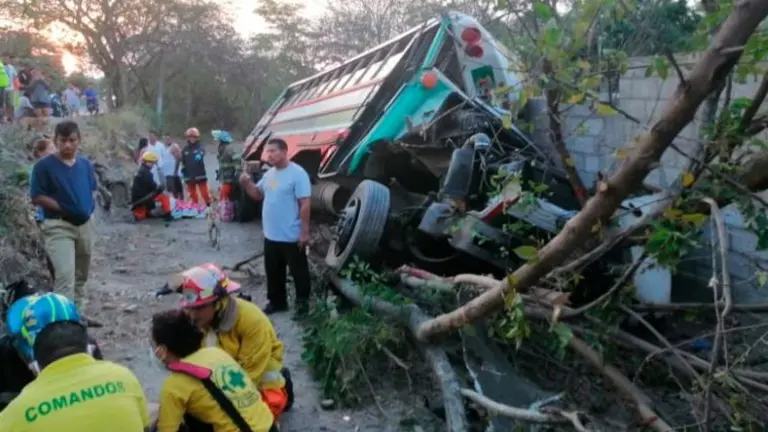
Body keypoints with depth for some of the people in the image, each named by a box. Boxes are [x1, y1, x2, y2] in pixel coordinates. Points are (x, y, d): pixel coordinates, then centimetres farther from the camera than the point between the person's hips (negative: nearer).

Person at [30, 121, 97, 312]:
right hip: (58, 227, -6)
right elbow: (37, 197, -12)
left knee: (81, 274, 20)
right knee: (65, 275, -17)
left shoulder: (86, 164, 5)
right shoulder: (44, 166, -11)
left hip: (85, 224, 6)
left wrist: (89, 205, 1)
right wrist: (62, 208, -17)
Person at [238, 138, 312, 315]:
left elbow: (305, 204, -18)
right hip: (271, 235, 8)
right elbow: (258, 194, 20)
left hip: (292, 237, -8)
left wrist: (305, 232, -19)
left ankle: (302, 303, 21)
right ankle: (277, 302, 33)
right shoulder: (269, 174, 9)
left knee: (298, 271, 7)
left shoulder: (297, 173, -16)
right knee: (273, 272, 18)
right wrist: (246, 183, -1)